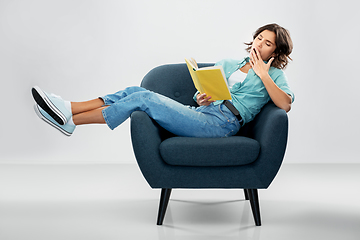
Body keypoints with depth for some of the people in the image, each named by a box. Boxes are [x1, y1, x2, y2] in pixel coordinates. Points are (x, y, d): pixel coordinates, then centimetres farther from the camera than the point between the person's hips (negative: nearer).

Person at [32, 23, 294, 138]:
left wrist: (263, 75, -10)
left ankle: (69, 121, -17)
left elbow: (285, 104, -8)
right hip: (203, 112, 6)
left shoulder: (274, 73, 11)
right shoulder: (227, 64, 26)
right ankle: (66, 108, -13)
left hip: (223, 122, -6)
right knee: (135, 91, -12)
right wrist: (202, 98, 0)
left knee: (144, 98, -21)